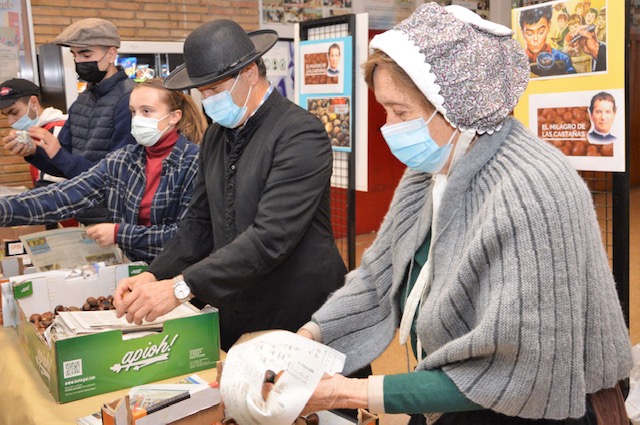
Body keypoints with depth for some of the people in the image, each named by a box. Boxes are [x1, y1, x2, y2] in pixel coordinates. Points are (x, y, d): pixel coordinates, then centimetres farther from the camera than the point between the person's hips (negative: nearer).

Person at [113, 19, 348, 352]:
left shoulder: (301, 134, -18)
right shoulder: (216, 134, 7)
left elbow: (271, 236, -27)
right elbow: (200, 222, 9)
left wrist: (181, 287, -30)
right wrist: (155, 276, -7)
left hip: (299, 321, -6)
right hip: (235, 317, 7)